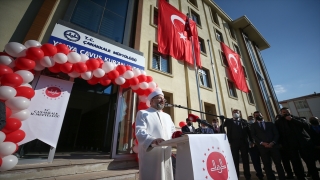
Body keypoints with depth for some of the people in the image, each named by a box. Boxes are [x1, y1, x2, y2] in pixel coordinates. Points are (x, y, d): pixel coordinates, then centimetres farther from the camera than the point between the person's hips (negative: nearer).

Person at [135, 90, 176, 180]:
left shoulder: (167, 116, 21)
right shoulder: (142, 113, 2)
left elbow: (173, 132, 19)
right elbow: (140, 132, -12)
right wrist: (153, 140, -31)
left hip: (166, 155, 6)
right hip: (150, 155, -5)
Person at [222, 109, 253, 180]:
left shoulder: (244, 121, 10)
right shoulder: (229, 121, 6)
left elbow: (248, 131, 7)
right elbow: (222, 126, -3)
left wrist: (251, 141, 2)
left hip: (244, 142, 2)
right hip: (234, 142, -1)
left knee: (245, 159, 10)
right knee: (235, 160, 5)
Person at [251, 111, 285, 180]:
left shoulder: (270, 124, 19)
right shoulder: (253, 125, 12)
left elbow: (276, 134, 9)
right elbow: (253, 136, 1)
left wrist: (273, 142, -8)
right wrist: (262, 143, -12)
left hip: (273, 145, 2)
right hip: (262, 147, -1)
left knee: (278, 163, 1)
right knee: (267, 165, 0)